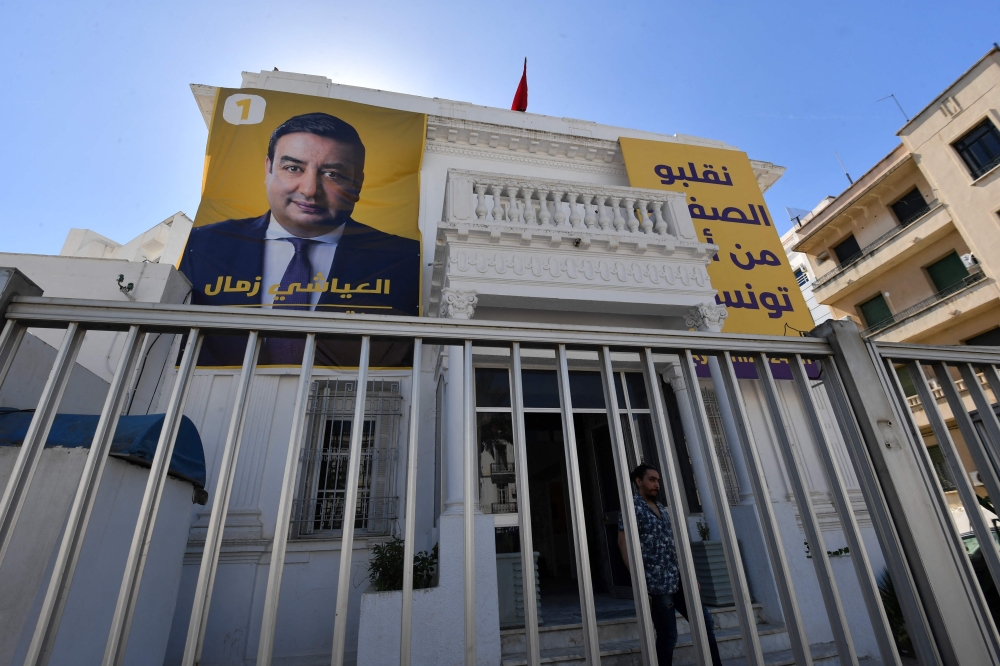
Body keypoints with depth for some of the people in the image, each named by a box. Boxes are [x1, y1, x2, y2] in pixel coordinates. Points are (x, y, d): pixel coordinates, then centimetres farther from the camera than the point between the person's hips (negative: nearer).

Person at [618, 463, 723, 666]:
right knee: (668, 636, 2)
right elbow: (624, 542, -15)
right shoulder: (632, 506, -11)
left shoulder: (661, 508, 14)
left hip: (678, 579, 8)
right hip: (656, 583, -8)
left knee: (705, 623, 13)